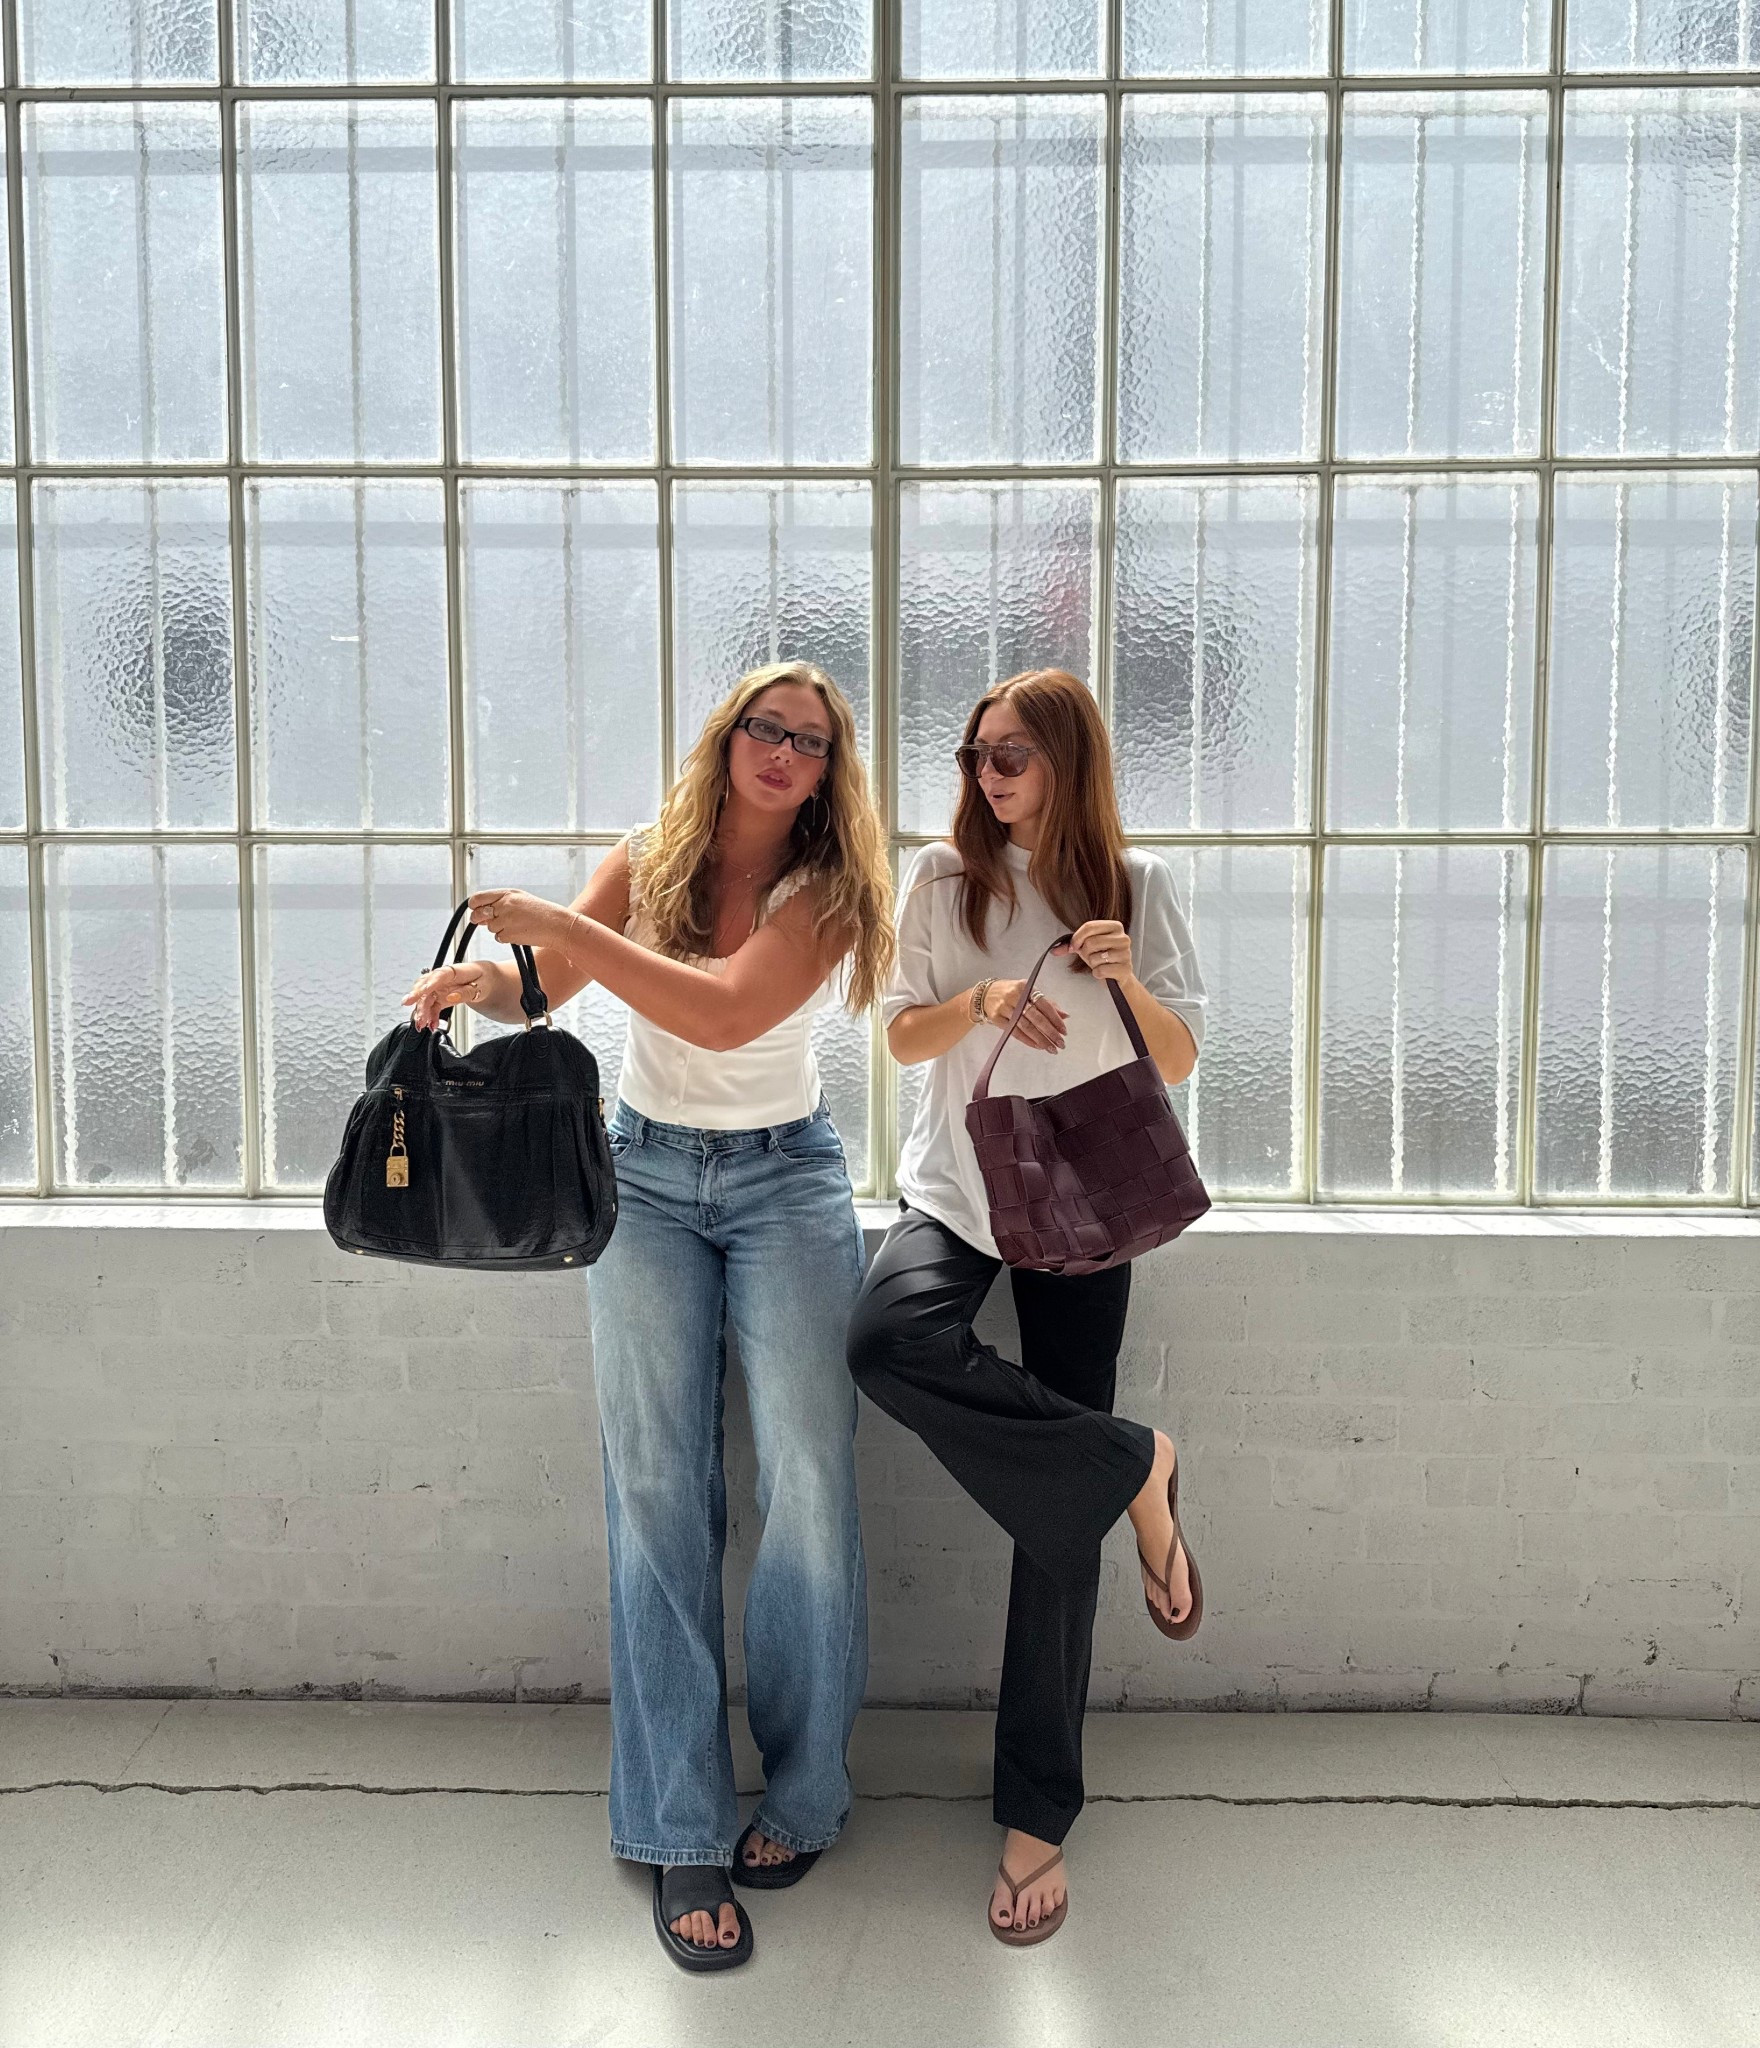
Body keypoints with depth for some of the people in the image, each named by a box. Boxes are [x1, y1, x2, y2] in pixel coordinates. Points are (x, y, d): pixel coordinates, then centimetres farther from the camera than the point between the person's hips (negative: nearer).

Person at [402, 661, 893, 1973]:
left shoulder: (824, 891, -8)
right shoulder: (648, 859, 1)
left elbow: (725, 1012, -24)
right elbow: (544, 991, -2)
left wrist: (562, 927, -28)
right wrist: (481, 978, -25)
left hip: (787, 1181, -1)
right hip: (648, 1177, 2)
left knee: (809, 1479, -6)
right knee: (659, 1492, -3)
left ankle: (801, 1791, 12)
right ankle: (682, 1836, 3)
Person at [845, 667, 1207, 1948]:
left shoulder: (1135, 884, 3)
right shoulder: (948, 876, 5)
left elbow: (1179, 1065, 3)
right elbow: (904, 1037, 7)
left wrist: (1127, 981, -17)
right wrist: (983, 1000, -12)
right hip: (958, 1186, 1)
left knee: (1059, 1530, -1)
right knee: (889, 1339, -35)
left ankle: (1038, 1818, 11)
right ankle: (1134, 1468, -13)